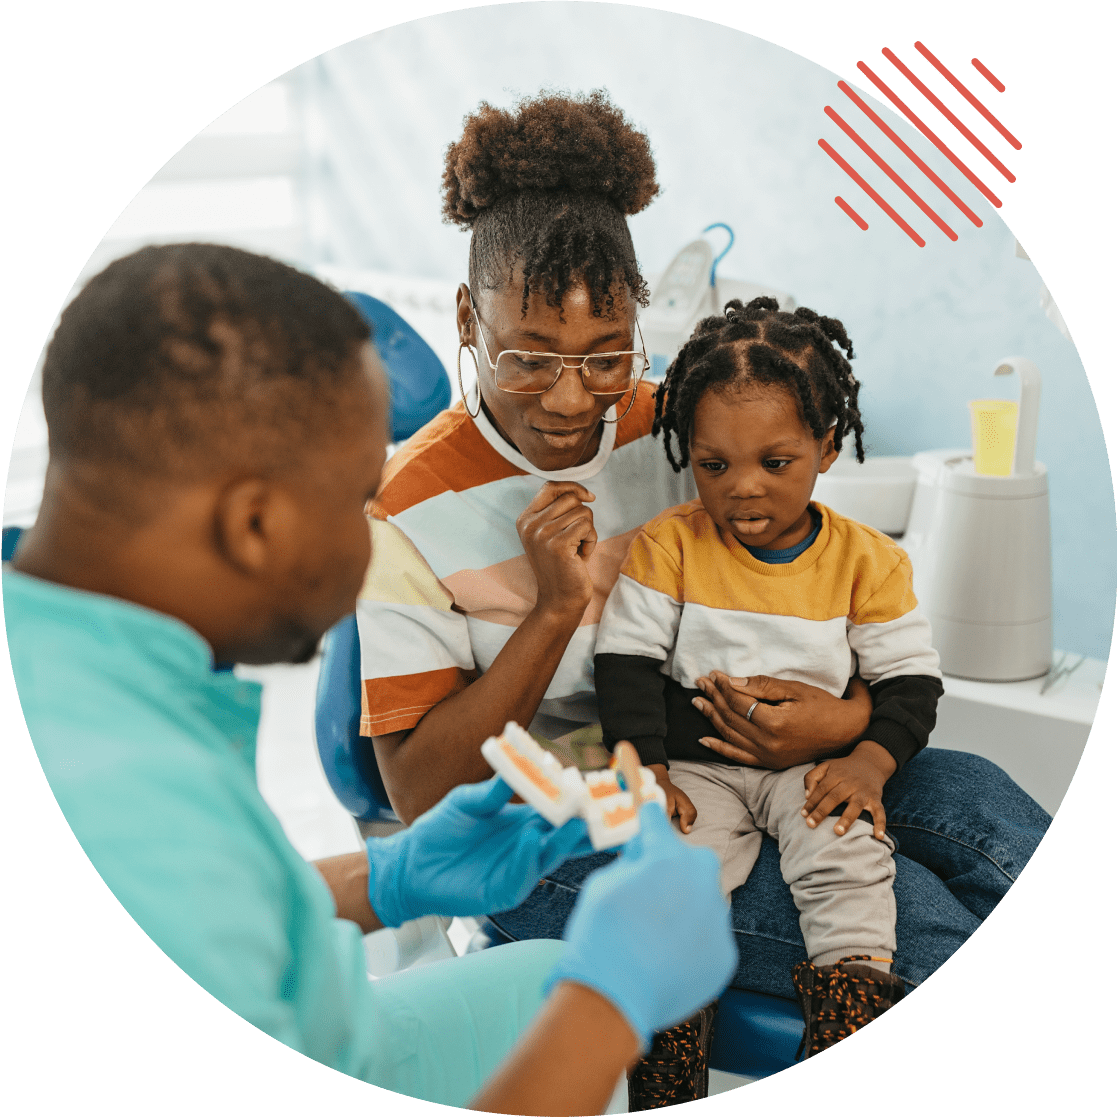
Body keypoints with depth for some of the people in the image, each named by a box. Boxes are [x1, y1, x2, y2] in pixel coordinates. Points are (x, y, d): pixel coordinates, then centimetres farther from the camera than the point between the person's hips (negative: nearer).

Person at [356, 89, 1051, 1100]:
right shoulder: (414, 514, -10)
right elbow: (422, 796, -13)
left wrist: (849, 719, -19)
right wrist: (555, 608, -23)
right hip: (552, 841, -5)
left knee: (976, 804, -19)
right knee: (924, 930, -25)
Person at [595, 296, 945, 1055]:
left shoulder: (867, 559, -1)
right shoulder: (668, 545, -3)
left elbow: (910, 679, 2)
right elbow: (628, 661, -4)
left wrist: (871, 761, -16)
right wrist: (645, 771, -15)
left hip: (815, 763, 1)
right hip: (694, 762, 0)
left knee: (851, 850, -27)